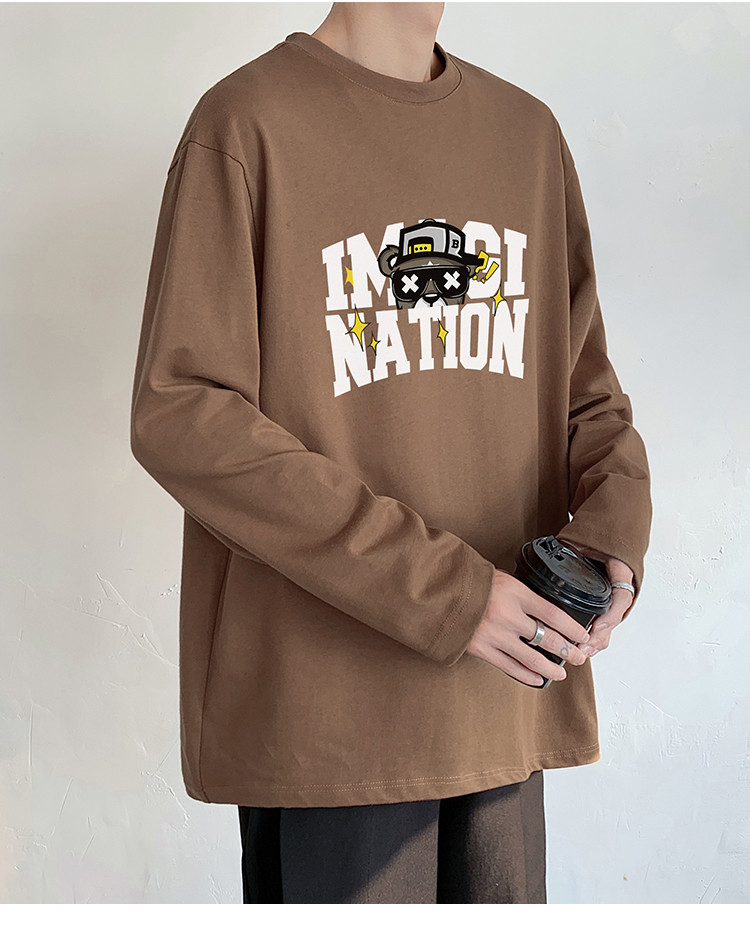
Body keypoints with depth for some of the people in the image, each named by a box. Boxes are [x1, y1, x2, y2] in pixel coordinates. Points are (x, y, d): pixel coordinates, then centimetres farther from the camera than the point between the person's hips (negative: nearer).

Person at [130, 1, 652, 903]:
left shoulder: (529, 130, 13)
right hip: (322, 697, -5)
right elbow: (180, 419, -13)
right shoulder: (246, 122, -5)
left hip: (504, 696, 6)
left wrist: (615, 530, -7)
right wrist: (435, 586, -18)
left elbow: (584, 384, 16)